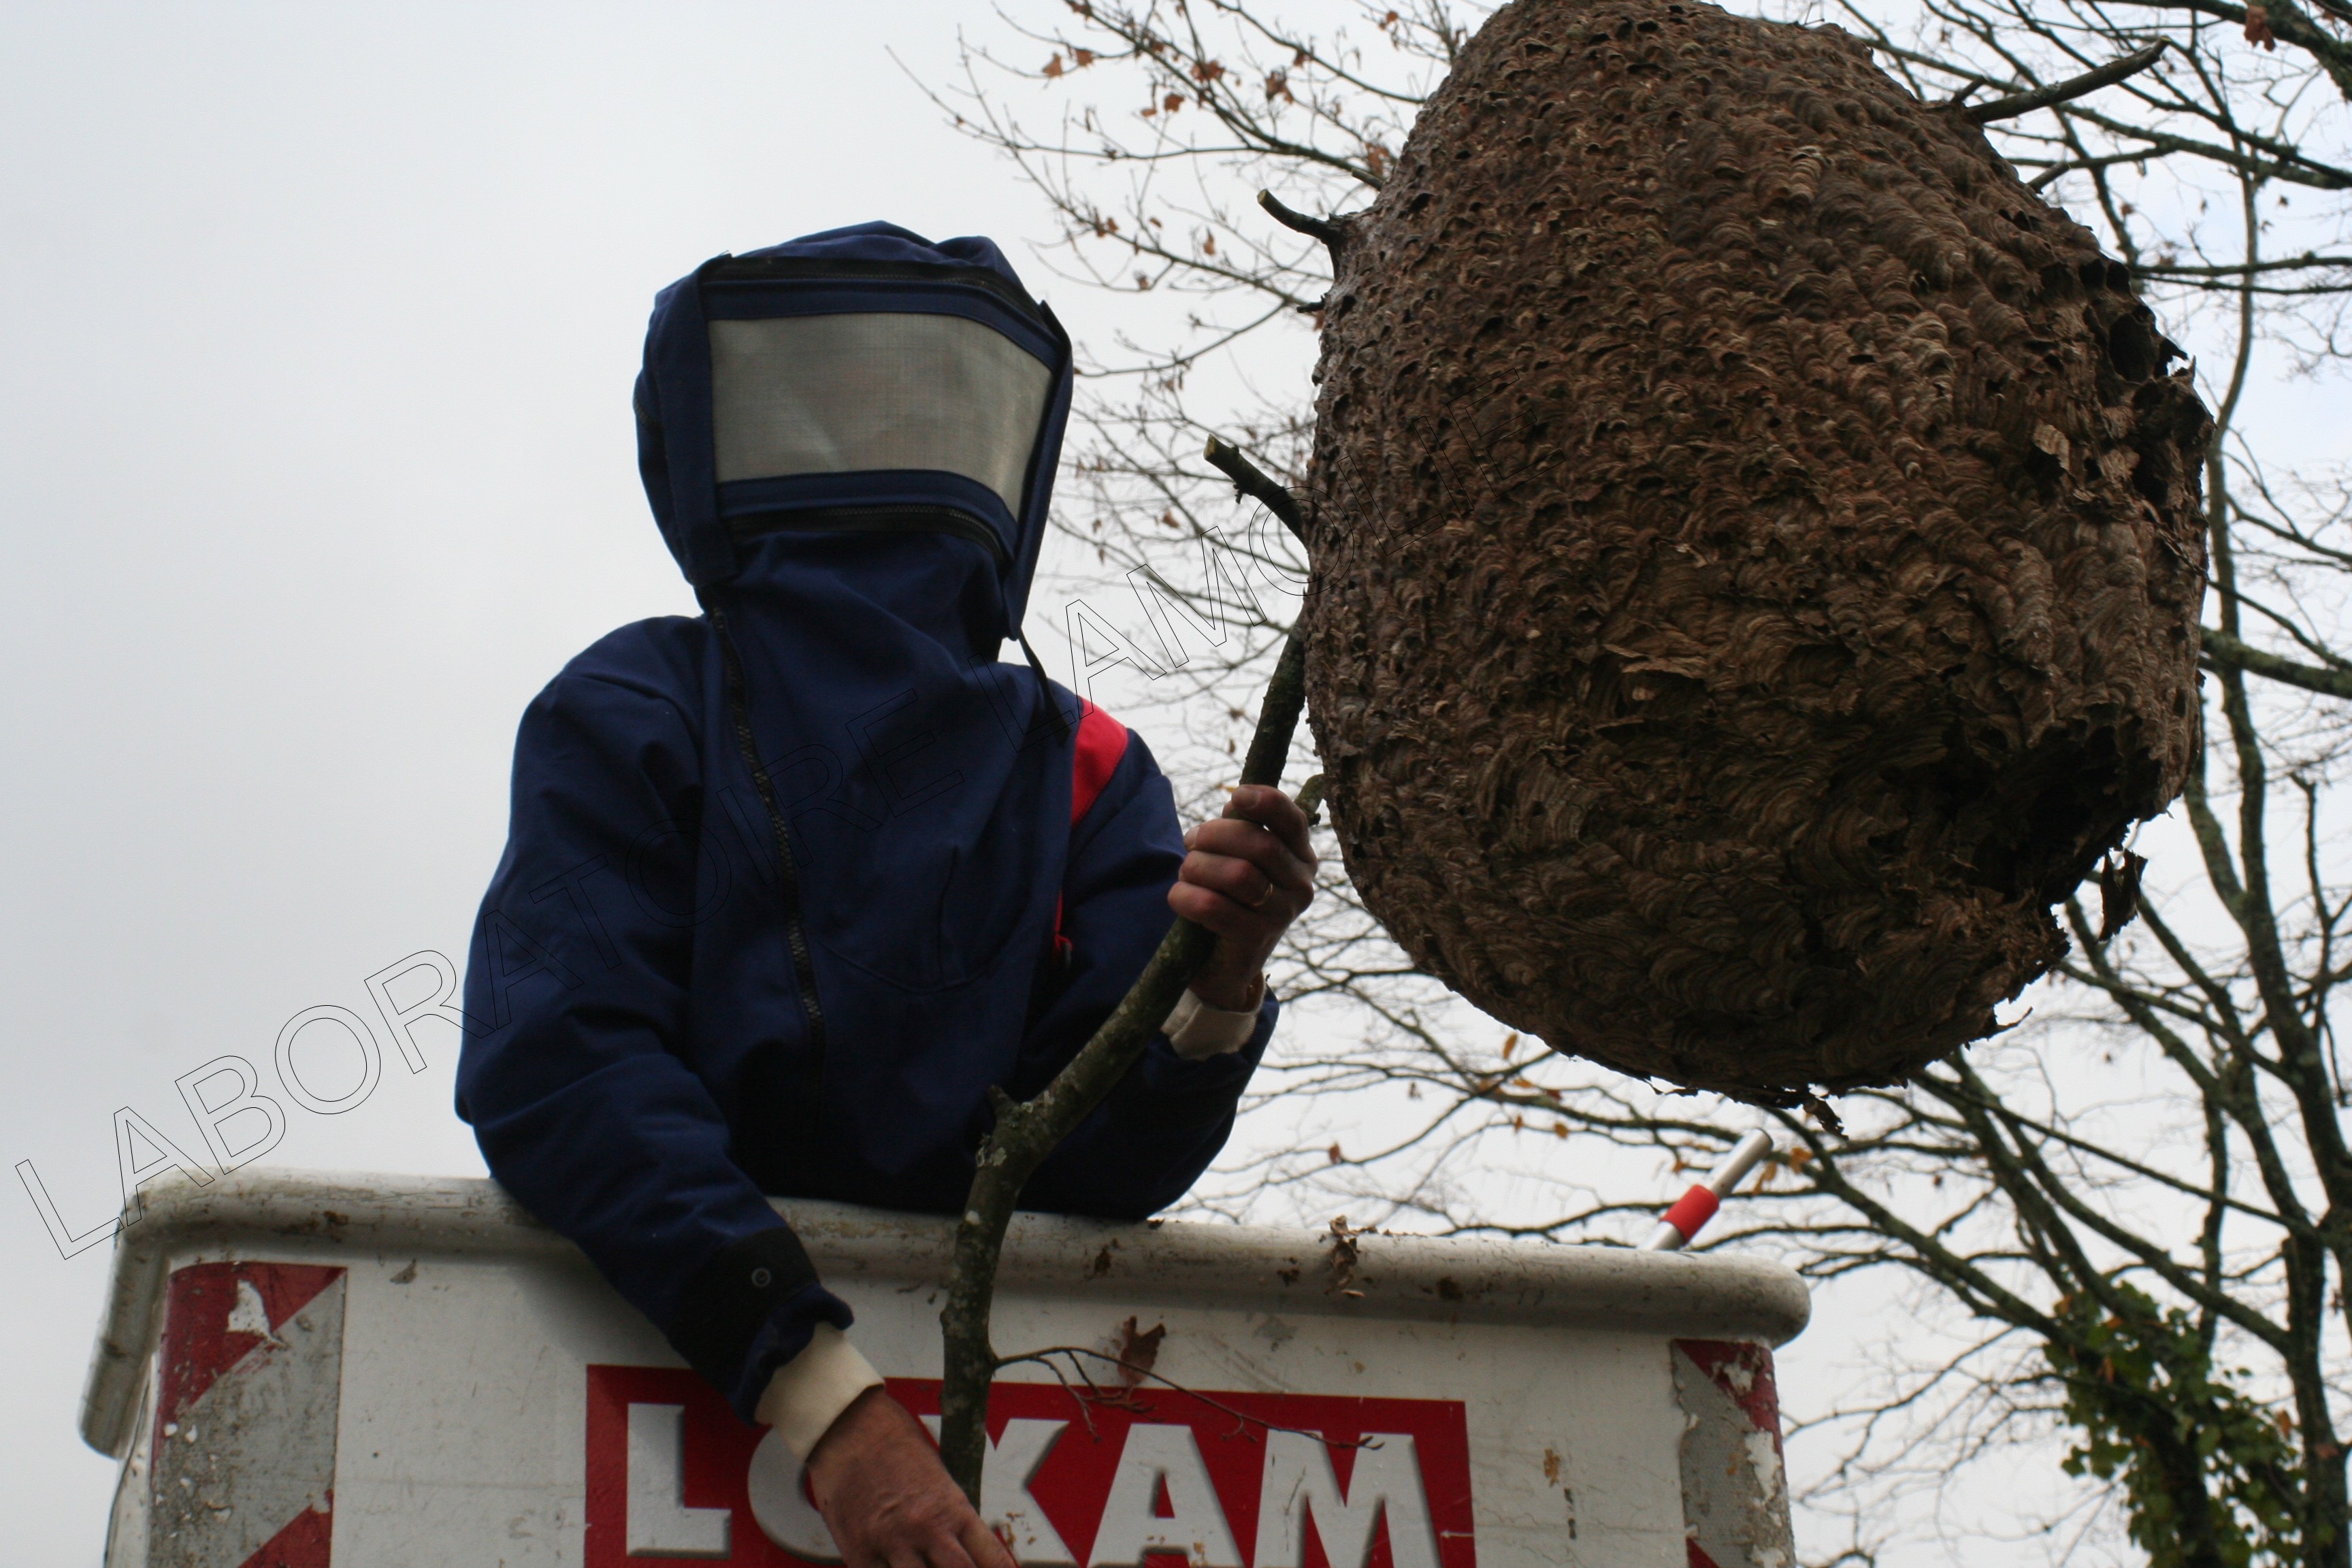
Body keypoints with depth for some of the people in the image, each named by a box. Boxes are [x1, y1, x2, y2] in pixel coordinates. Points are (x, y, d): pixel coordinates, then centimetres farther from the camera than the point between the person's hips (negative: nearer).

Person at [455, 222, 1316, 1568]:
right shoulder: (635, 712, 4)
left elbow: (1104, 1167, 3)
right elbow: (560, 1065, -12)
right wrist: (824, 1398, -24)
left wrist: (1211, 995, -19)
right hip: (673, 1341, -2)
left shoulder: (1085, 774, 12)